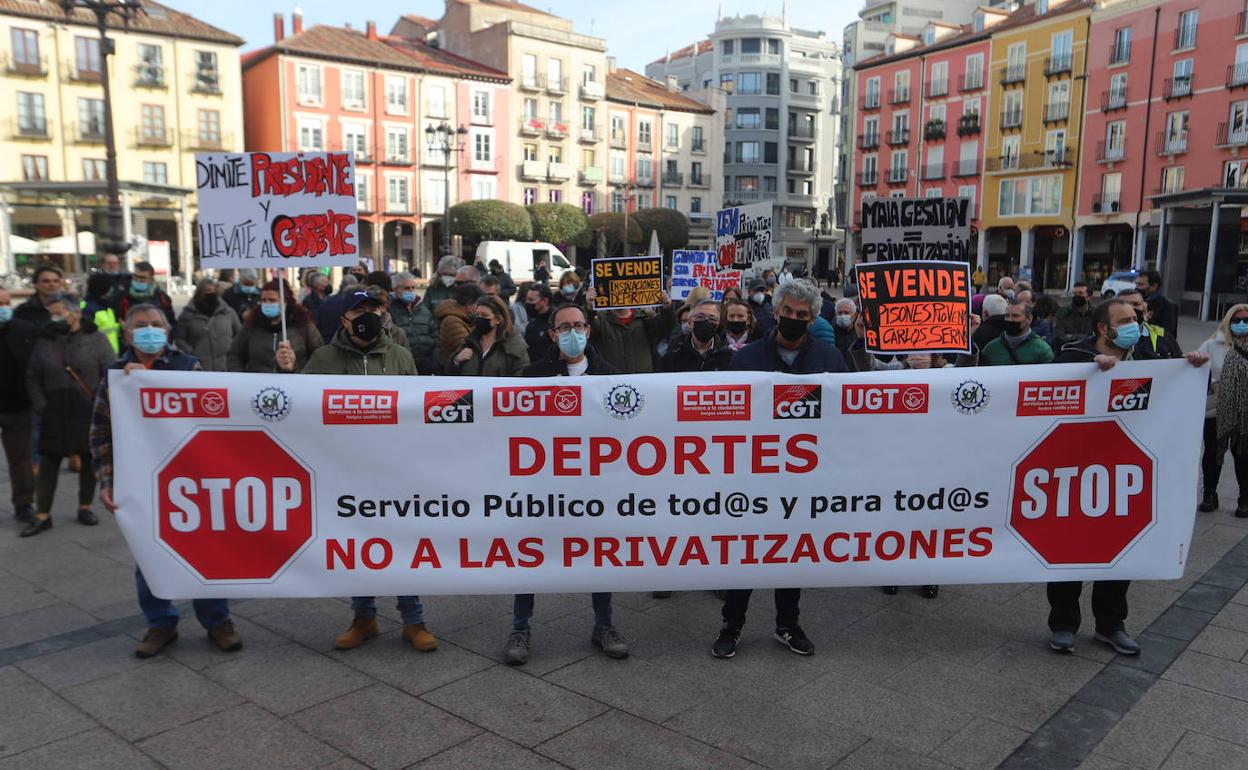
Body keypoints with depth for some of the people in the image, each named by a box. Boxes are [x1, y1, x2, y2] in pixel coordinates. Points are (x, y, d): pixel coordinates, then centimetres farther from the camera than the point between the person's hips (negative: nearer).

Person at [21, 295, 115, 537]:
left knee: (88, 460, 8)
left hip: (89, 412, -2)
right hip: (55, 414, 2)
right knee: (48, 462, 3)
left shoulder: (96, 340, -2)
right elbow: (32, 378, 9)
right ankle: (42, 515, 10)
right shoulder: (44, 343, 5)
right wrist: (41, 405, -2)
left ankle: (85, 508, 24)